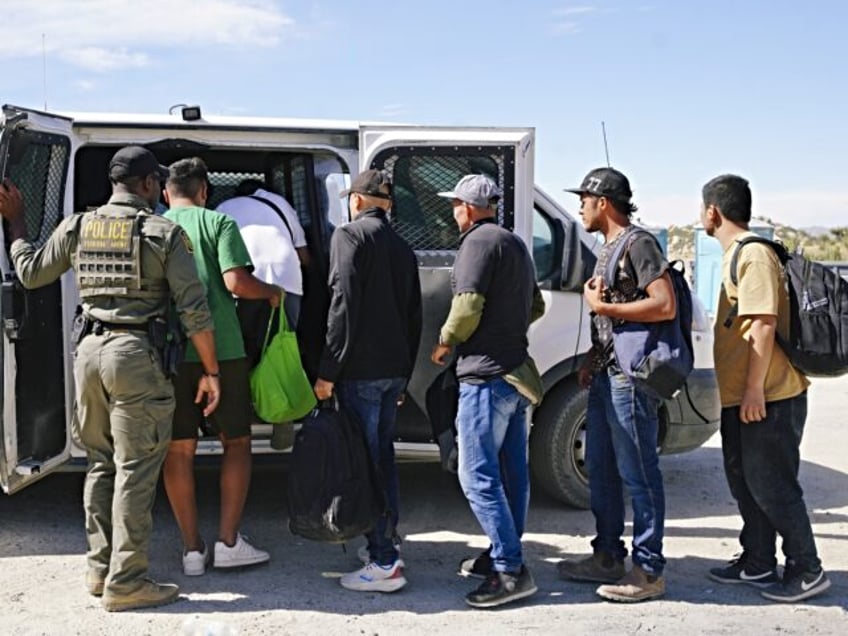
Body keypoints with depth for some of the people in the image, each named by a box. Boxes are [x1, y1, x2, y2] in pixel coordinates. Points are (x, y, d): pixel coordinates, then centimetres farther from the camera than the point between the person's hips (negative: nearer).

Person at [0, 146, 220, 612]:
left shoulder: (77, 227, 8)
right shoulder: (164, 233, -5)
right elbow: (194, 311, -9)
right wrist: (210, 371, -2)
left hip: (89, 351, 6)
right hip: (136, 355, -6)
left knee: (100, 464, 17)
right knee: (134, 470, -1)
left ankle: (99, 569, 24)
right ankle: (125, 583, 3)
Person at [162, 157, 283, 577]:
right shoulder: (219, 223, 0)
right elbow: (236, 282, -12)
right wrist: (271, 291, 7)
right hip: (220, 347, -2)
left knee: (179, 449, 9)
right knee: (236, 441, 11)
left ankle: (192, 550, 12)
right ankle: (228, 542, 8)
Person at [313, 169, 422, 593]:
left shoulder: (349, 236, -5)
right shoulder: (402, 247, 18)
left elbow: (343, 306, -16)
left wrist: (327, 371, -14)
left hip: (361, 370, -8)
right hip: (395, 370, 8)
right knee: (383, 458, 17)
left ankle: (384, 564, -4)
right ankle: (387, 546, 24)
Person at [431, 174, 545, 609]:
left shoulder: (479, 242, -12)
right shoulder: (514, 244, 19)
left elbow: (468, 306, -20)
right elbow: (536, 305, 25)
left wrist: (445, 342, -4)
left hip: (486, 375, -10)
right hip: (515, 372, 10)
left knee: (478, 476, -8)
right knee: (510, 471, 14)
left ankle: (510, 571, -7)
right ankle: (503, 554, 24)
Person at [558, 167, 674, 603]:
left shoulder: (638, 244, -11)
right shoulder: (608, 248, 18)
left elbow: (665, 306, -21)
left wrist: (603, 307, -16)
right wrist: (592, 359, 16)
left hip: (630, 377, -10)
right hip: (606, 375, 10)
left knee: (637, 473, -4)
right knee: (600, 468, 15)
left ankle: (648, 571, 5)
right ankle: (607, 558, 26)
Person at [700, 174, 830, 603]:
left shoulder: (753, 254, -16)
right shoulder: (737, 254, 15)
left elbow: (764, 324, -22)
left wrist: (754, 389, -23)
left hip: (767, 397, -10)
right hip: (740, 396, 10)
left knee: (772, 486, -2)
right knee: (746, 483, 16)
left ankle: (806, 571, 11)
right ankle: (757, 563, 27)